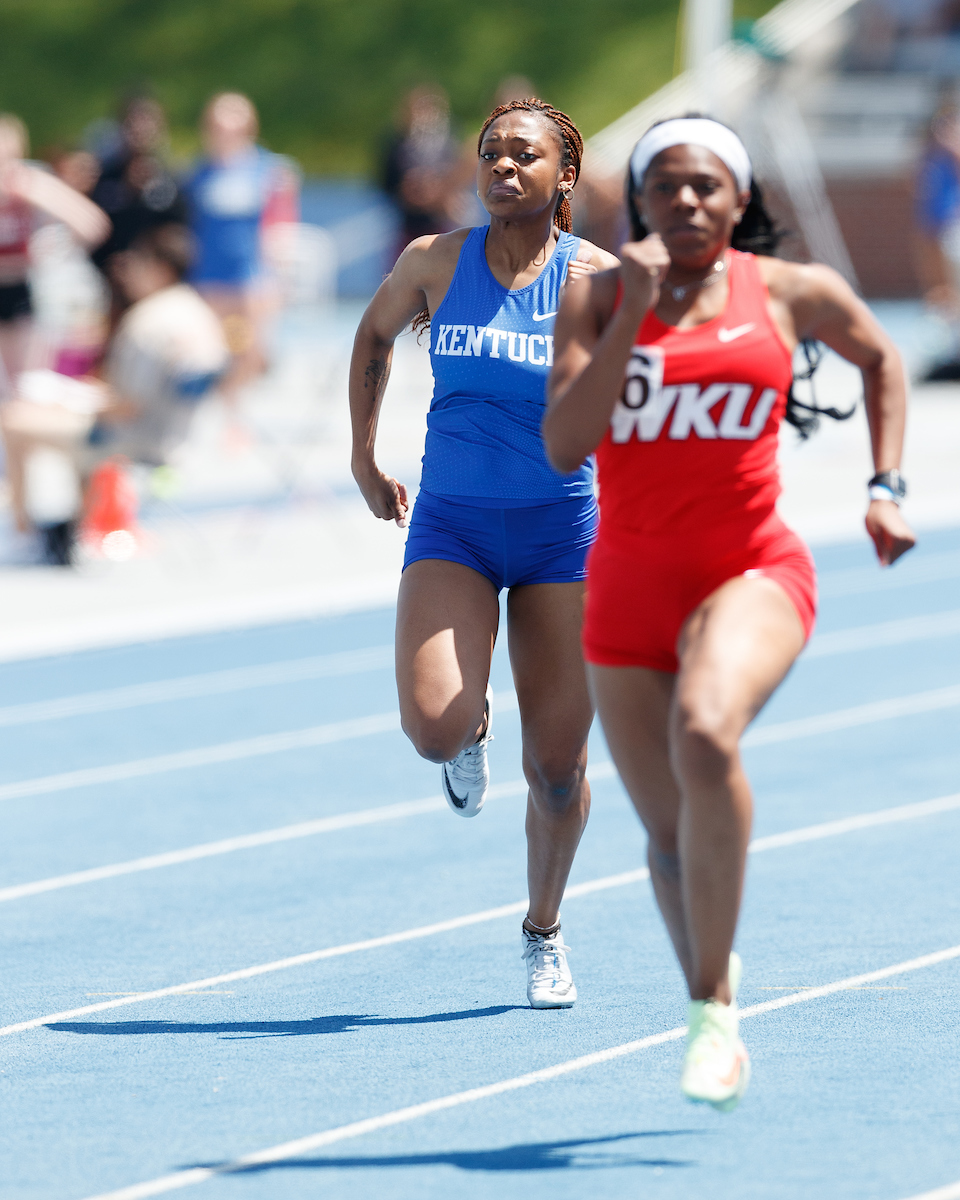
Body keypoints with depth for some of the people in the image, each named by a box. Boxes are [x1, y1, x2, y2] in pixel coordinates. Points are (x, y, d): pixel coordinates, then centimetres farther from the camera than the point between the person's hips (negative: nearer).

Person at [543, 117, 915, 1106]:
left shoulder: (791, 293, 0)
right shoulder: (599, 299, -1)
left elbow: (880, 359, 21)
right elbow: (565, 446, -14)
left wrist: (886, 488, 11)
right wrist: (632, 314, -18)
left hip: (754, 568, -2)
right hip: (631, 579, 2)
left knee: (705, 733, -33)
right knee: (671, 838, 8)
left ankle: (713, 1009, -25)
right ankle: (713, 986, 37)